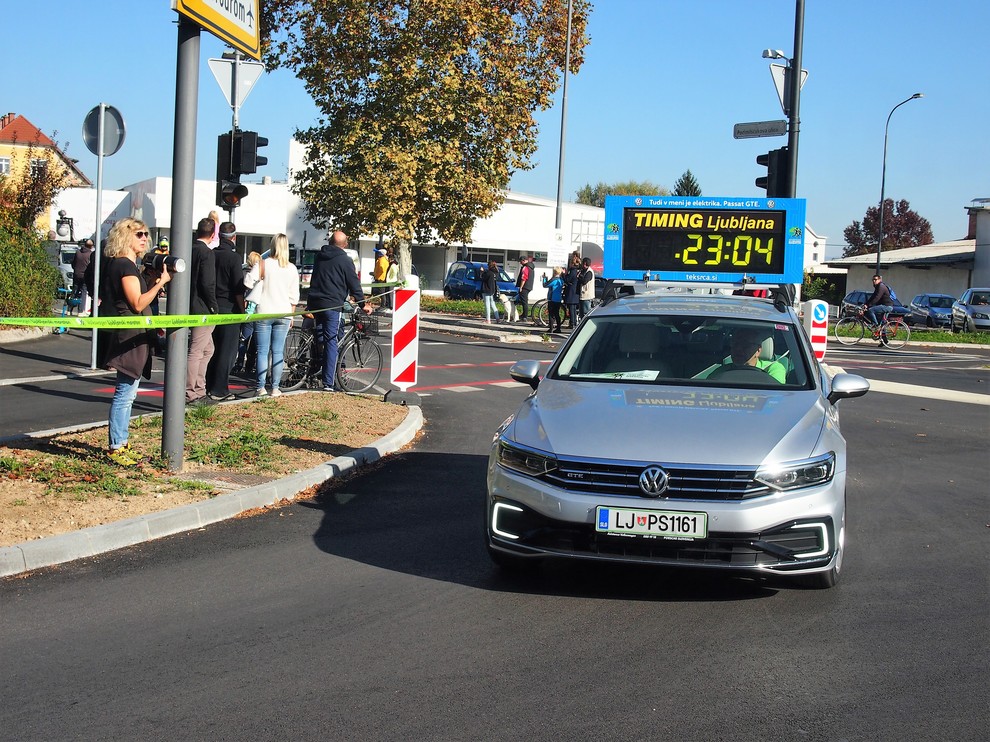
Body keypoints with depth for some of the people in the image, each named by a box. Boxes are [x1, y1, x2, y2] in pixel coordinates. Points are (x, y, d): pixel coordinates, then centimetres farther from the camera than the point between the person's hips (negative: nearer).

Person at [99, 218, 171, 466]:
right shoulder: (125, 266, -14)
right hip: (130, 337, -11)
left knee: (127, 394, 15)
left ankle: (120, 445, 22)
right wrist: (161, 282, -17)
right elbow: (137, 304, -19)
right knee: (125, 394, -8)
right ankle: (115, 448, -4)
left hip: (133, 337, 11)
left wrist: (154, 282, 11)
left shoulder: (126, 264, 17)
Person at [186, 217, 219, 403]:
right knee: (196, 352, -4)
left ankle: (199, 389, 22)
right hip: (203, 310, -8)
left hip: (191, 307, 8)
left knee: (207, 349, 19)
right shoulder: (206, 252, -15)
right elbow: (207, 284, -21)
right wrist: (213, 307, -11)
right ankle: (190, 393, -1)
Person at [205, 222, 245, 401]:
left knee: (212, 349, 14)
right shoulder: (233, 257, -13)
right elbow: (238, 289, -14)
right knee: (227, 350, -1)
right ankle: (219, 390, -2)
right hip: (229, 309, -6)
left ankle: (209, 386, 19)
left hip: (212, 307, 6)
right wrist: (242, 310, -5)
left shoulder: (211, 255, 4)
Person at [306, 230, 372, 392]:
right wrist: (363, 304, 9)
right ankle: (328, 383, -8)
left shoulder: (319, 256, 15)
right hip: (332, 305, -6)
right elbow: (354, 284, -2)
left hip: (314, 302, 6)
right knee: (331, 342, -5)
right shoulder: (344, 260, -4)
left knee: (317, 339, 17)